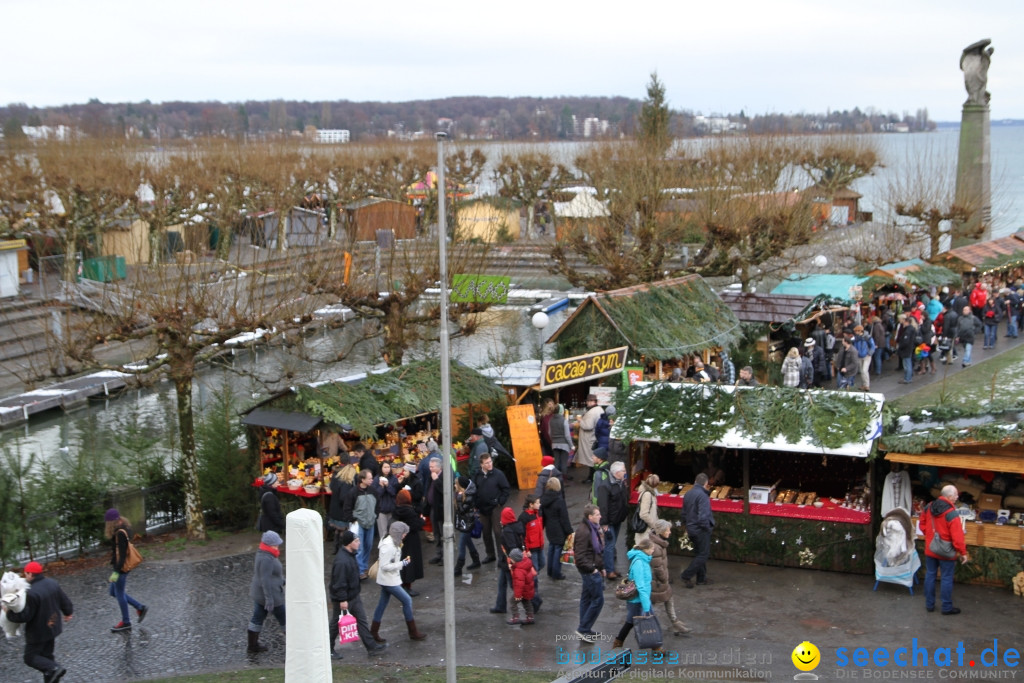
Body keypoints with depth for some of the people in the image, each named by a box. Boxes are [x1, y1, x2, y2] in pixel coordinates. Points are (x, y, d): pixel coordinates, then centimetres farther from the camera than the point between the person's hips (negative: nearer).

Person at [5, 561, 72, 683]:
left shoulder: (32, 593, -30)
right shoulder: (53, 583, -4)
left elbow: (24, 616, -25)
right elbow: (65, 601, 7)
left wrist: (9, 612, -9)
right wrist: (68, 613, 26)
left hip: (38, 632, -8)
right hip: (52, 627, 8)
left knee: (30, 657, 7)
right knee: (46, 654, 20)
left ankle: (54, 669, -10)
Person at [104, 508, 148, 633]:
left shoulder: (120, 533, -23)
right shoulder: (124, 529, 7)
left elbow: (122, 553, -26)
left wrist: (117, 572, -27)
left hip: (121, 567, -10)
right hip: (119, 566, 10)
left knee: (119, 593, 2)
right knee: (114, 592, 18)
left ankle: (126, 622, 13)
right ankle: (140, 608, 21)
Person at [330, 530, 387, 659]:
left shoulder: (350, 555, 3)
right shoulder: (341, 561, -30)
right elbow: (339, 583, -28)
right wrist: (342, 600, -25)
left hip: (353, 596, 9)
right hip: (342, 599, -9)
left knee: (362, 620, 11)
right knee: (336, 624, 7)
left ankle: (371, 646, 16)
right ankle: (329, 649, 24)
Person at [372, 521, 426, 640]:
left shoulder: (392, 542, 5)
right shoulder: (388, 546, -26)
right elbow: (384, 566, -27)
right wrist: (402, 563, -24)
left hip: (389, 580, 10)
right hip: (389, 580, -10)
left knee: (382, 603, 15)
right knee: (407, 601, -2)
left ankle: (373, 633, 22)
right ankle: (413, 632, 8)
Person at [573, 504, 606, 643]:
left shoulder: (594, 528, 9)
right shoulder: (583, 531, -22)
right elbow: (580, 556, -25)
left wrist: (601, 567, 17)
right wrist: (592, 569, -19)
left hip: (594, 568, 10)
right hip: (589, 570, -10)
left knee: (587, 598, 16)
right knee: (598, 600, -6)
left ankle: (584, 630, 25)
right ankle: (583, 629, 2)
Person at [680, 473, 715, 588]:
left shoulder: (688, 494, 6)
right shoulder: (702, 495, -22)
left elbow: (684, 512, 14)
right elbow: (703, 516, -28)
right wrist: (707, 527, -12)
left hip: (691, 528, 9)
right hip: (701, 530, -9)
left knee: (699, 553, 19)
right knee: (703, 554, 1)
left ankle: (701, 578, 26)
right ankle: (687, 576, -3)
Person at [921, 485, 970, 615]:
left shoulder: (929, 508, -1)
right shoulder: (952, 514, -23)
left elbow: (923, 525, 12)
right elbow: (957, 536, -22)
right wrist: (963, 553, -13)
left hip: (930, 549, 6)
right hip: (946, 552, -6)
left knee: (930, 575, 14)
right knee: (947, 579, 5)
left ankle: (929, 604, 22)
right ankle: (947, 607, 12)